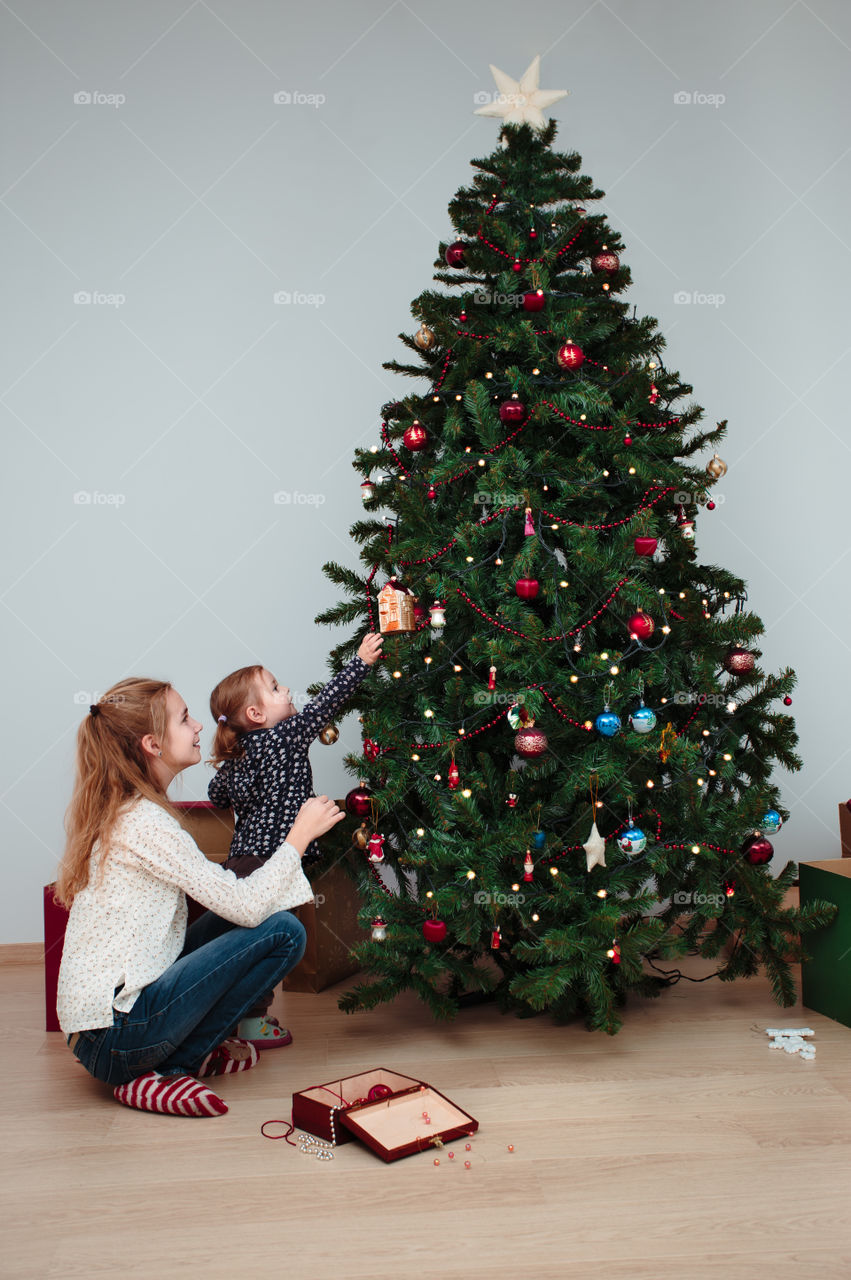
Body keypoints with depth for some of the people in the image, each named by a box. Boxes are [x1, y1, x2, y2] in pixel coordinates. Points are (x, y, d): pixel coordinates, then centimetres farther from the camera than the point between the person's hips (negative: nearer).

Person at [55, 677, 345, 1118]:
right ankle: (162, 1073, -6)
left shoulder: (116, 812, 11)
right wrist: (301, 833, -8)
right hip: (116, 1035, -10)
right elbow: (248, 906, -19)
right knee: (283, 931, -13)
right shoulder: (144, 822, -19)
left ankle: (194, 1049, 9)